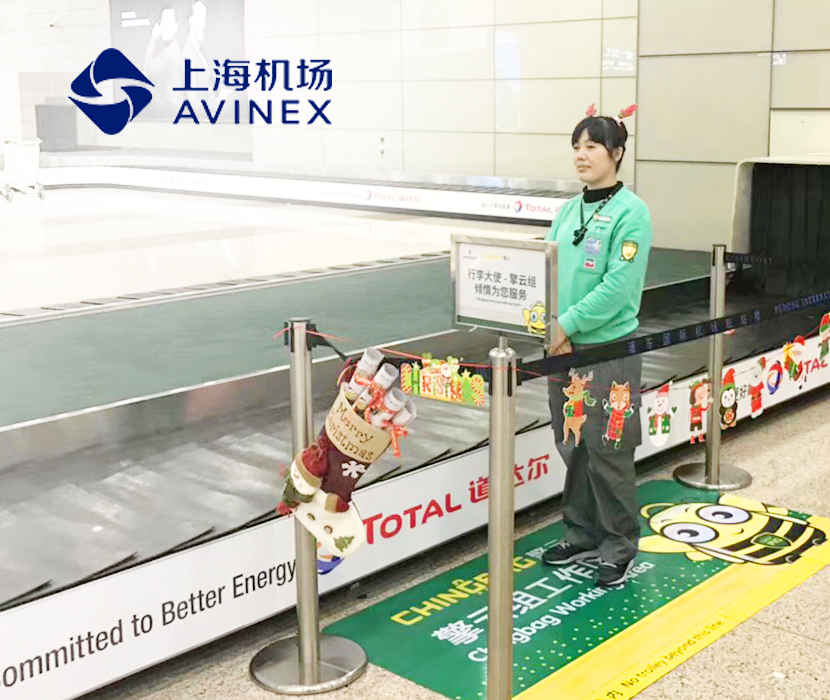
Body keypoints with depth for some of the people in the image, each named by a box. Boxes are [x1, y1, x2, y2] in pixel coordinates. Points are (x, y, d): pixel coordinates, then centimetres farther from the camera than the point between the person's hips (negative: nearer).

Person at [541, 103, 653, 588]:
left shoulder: (631, 212, -11)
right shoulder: (569, 211, 10)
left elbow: (617, 287, -18)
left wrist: (568, 324, -16)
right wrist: (554, 327, -6)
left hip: (610, 348, -7)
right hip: (564, 346, 7)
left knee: (607, 453, 1)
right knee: (573, 448, 15)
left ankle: (619, 548, 17)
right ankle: (583, 535, 30)